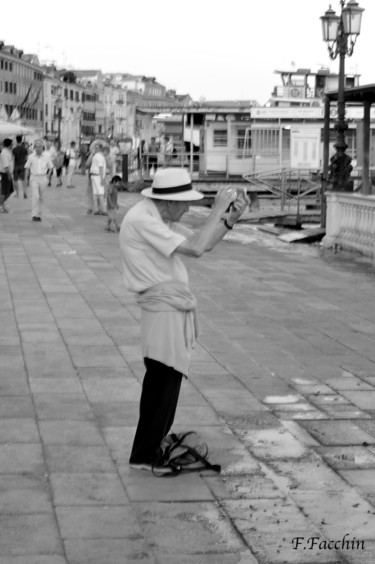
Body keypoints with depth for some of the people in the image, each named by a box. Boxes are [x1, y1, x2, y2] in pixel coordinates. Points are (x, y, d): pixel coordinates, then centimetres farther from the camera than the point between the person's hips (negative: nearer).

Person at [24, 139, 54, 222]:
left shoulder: (46, 156, 0)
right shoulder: (31, 157, -2)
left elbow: (50, 167, 10)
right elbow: (27, 168, 7)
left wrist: (48, 176, 0)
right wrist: (27, 179, 5)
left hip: (43, 178, 2)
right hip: (34, 178, -2)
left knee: (40, 197, 10)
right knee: (35, 196, -15)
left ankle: (38, 214, 24)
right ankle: (34, 215, -17)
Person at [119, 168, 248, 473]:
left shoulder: (161, 218, 13)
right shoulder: (143, 221, -19)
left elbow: (203, 243, 13)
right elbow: (195, 248, -25)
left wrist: (233, 216, 0)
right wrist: (218, 210, -16)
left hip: (171, 307, 10)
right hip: (165, 309, -10)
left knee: (159, 382, 18)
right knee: (165, 383, -5)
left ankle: (151, 445, 30)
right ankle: (145, 456, 4)